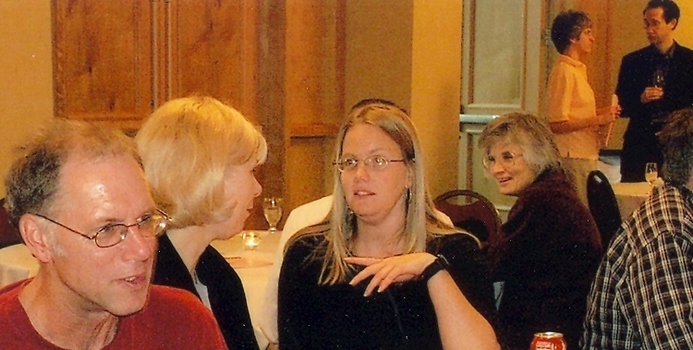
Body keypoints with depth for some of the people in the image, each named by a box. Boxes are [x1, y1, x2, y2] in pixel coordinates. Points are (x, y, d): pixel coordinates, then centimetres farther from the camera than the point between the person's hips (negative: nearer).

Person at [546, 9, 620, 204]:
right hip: (572, 158, -9)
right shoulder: (563, 72, -12)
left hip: (584, 156, 9)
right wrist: (598, 119, -16)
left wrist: (600, 114, 7)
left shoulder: (577, 70, 16)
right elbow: (557, 123, -19)